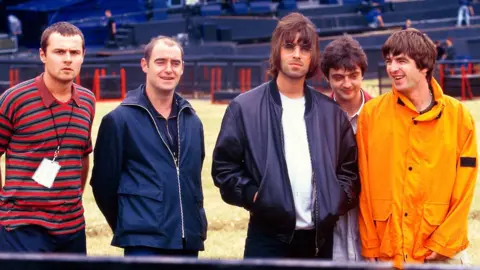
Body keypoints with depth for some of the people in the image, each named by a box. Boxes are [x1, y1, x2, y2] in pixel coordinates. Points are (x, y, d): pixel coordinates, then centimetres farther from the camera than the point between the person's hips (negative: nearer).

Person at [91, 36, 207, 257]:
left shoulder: (192, 121, 12)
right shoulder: (120, 120, -5)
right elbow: (104, 183, -1)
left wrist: (196, 225, 14)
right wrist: (131, 227, 7)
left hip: (188, 242, 6)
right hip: (144, 244, -6)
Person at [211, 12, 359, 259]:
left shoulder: (331, 111, 10)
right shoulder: (245, 107, 0)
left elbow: (350, 167, 15)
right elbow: (224, 166, 0)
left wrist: (337, 202, 0)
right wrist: (254, 197, -11)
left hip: (319, 238, 4)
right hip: (268, 238, -3)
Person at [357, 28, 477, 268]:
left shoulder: (458, 116, -1)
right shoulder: (372, 113, -2)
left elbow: (464, 188, -1)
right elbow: (364, 186, 0)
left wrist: (445, 243, -7)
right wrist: (369, 246, -3)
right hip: (386, 250, 0)